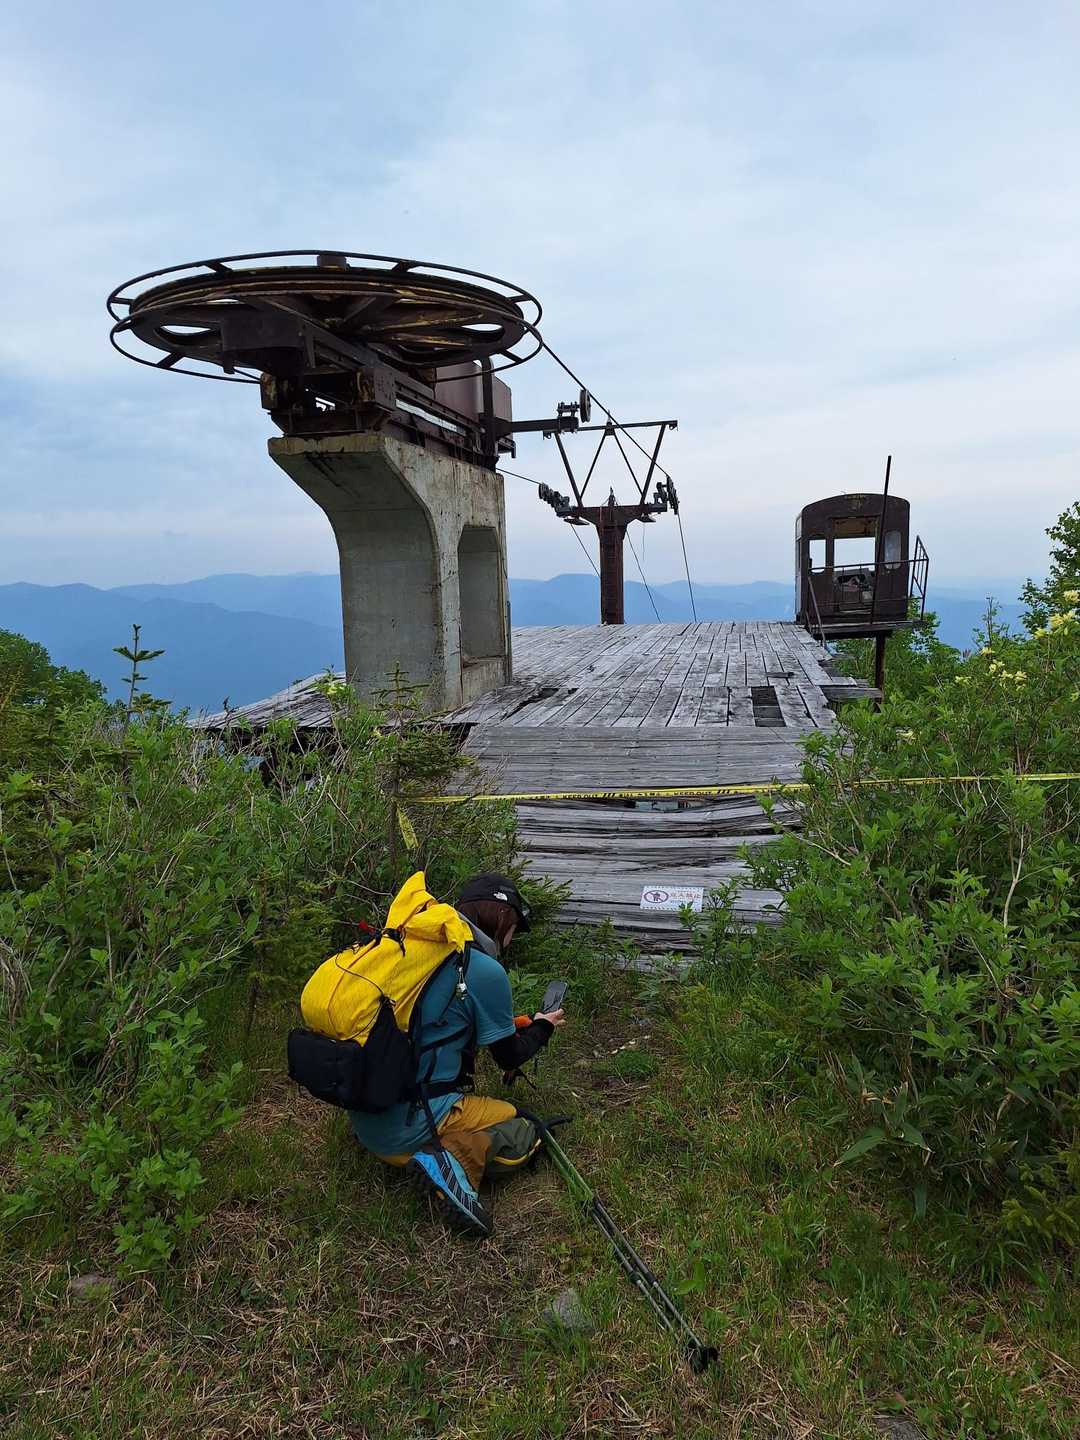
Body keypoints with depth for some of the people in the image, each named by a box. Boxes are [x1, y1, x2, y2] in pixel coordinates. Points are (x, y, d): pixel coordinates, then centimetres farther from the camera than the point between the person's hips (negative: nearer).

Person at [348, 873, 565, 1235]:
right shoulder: (485, 970, -15)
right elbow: (509, 1058, 1)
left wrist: (516, 1024, 24)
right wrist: (542, 1028, 21)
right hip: (408, 1128, -8)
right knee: (523, 1137, 10)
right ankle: (450, 1160, -13)